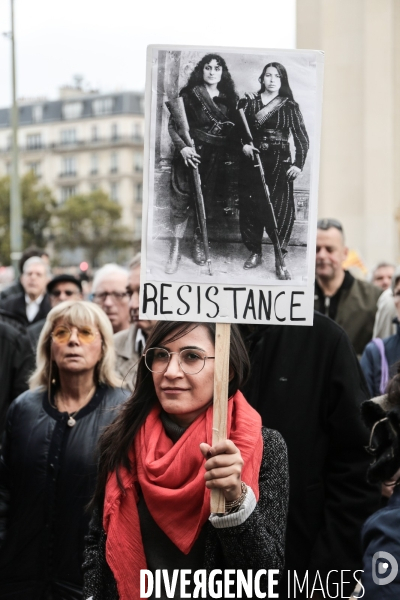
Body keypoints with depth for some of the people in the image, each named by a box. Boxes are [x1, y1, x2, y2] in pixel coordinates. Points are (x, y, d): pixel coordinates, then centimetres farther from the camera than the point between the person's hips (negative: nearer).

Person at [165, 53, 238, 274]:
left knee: (206, 200, 6)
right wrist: (182, 147, -19)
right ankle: (175, 249, -2)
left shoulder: (228, 98, 10)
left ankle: (198, 244, 23)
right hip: (192, 153, -3)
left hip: (217, 158, 3)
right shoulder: (189, 94, -2)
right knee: (182, 199, -7)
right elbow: (173, 125, -5)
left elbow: (233, 130, 13)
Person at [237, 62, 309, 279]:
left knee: (279, 209, -8)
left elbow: (302, 138, 1)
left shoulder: (290, 107, 2)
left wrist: (298, 163, -11)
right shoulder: (249, 102, 7)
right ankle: (254, 252, 19)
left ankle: (280, 260, -4)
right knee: (250, 207, 4)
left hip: (279, 163, -2)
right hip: (252, 161, 2)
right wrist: (243, 145, -9)